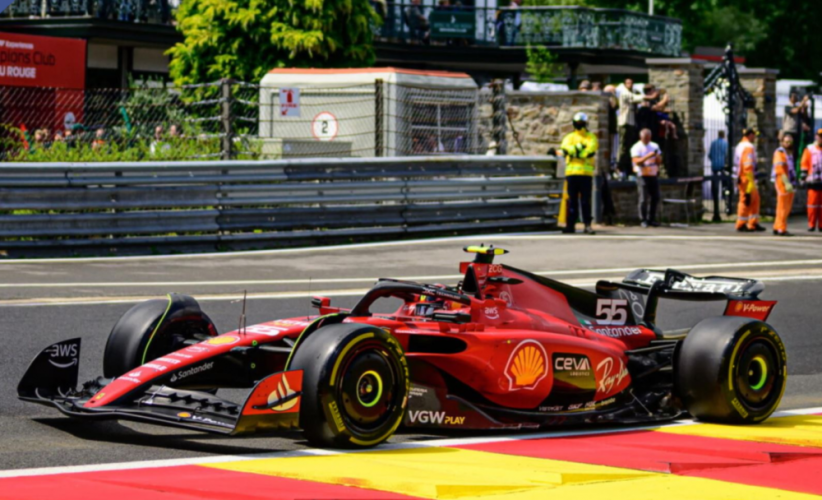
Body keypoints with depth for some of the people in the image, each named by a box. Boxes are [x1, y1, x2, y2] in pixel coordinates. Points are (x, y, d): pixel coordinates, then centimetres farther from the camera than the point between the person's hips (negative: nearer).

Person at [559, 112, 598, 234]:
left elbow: (589, 151, -10)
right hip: (571, 173, 2)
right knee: (572, 200, 2)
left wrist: (574, 150, -8)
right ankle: (570, 224, 4)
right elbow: (565, 149, -6)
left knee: (586, 201, -5)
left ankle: (587, 225, -3)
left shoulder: (591, 138, 9)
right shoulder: (569, 138, 15)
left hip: (586, 173, -2)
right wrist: (580, 146, -11)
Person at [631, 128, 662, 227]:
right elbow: (637, 161, -15)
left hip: (654, 175, 5)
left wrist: (657, 157, -10)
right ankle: (643, 220, -1)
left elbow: (659, 161, 12)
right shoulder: (637, 148, -3)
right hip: (642, 176, -5)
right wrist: (648, 156, -24)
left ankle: (651, 219, 11)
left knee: (655, 198, 2)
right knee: (643, 199, -8)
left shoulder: (655, 146, 14)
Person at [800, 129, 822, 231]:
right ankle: (811, 225, 1)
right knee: (813, 203, -4)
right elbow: (804, 165, 3)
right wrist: (803, 178, -4)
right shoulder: (809, 150, 5)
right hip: (813, 182, -2)